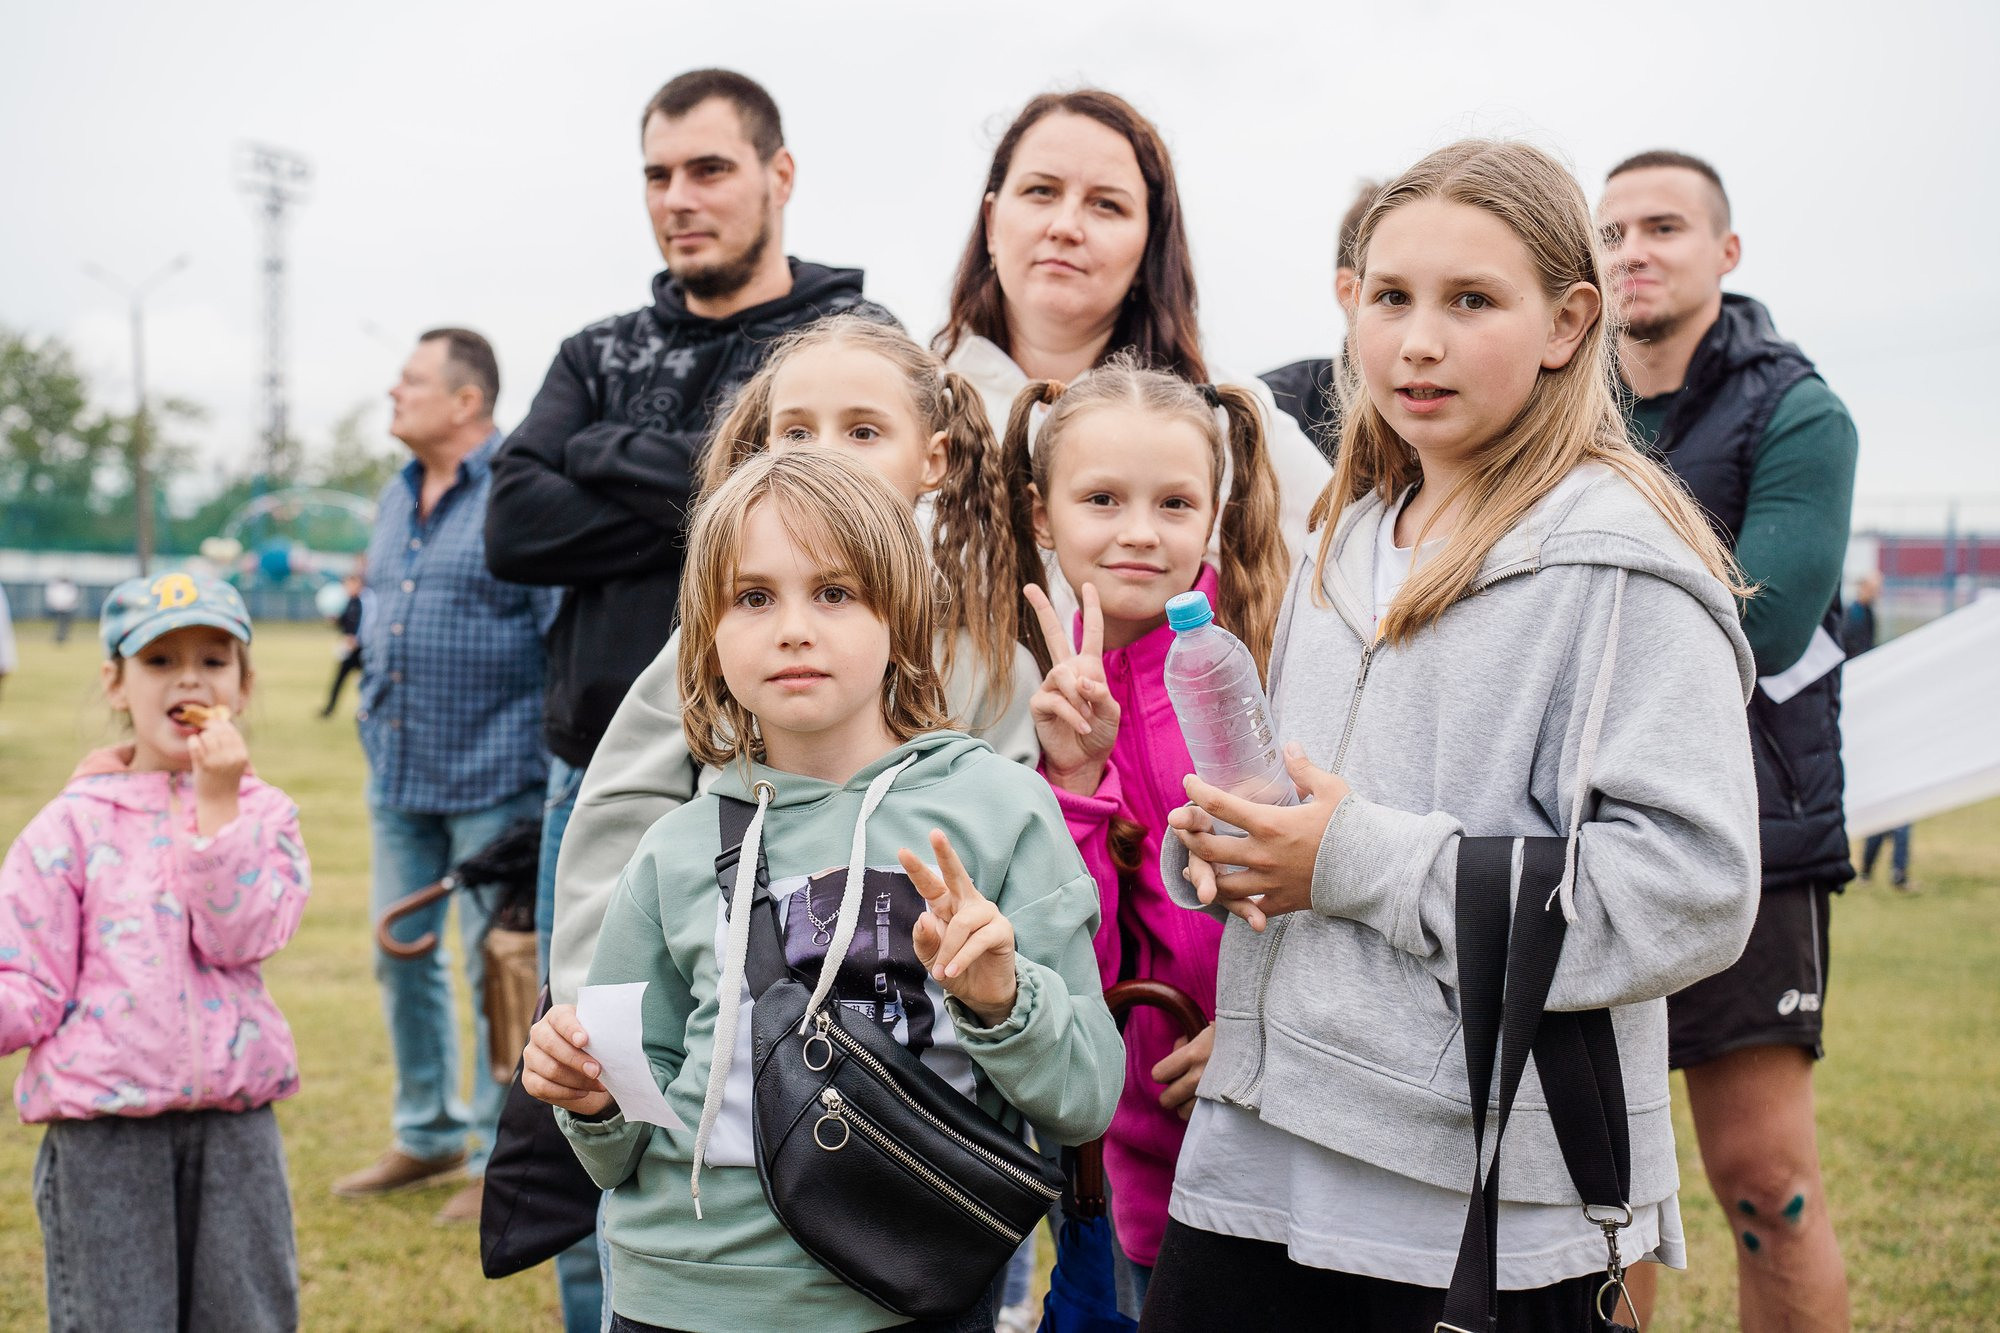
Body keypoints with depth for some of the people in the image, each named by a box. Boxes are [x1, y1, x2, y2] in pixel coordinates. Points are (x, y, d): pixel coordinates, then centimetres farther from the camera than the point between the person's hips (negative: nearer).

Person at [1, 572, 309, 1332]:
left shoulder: (263, 814, 6)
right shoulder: (72, 826, 0)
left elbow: (236, 936, -12)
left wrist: (217, 803, -14)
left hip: (234, 1120, 2)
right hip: (102, 1130, -2)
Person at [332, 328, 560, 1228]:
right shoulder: (396, 497, 13)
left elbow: (563, 627, -15)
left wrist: (554, 753, -16)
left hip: (491, 776, -8)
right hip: (399, 774, 8)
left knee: (494, 966, 1)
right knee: (400, 954, 15)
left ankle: (503, 1158, 14)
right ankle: (426, 1136, 31)